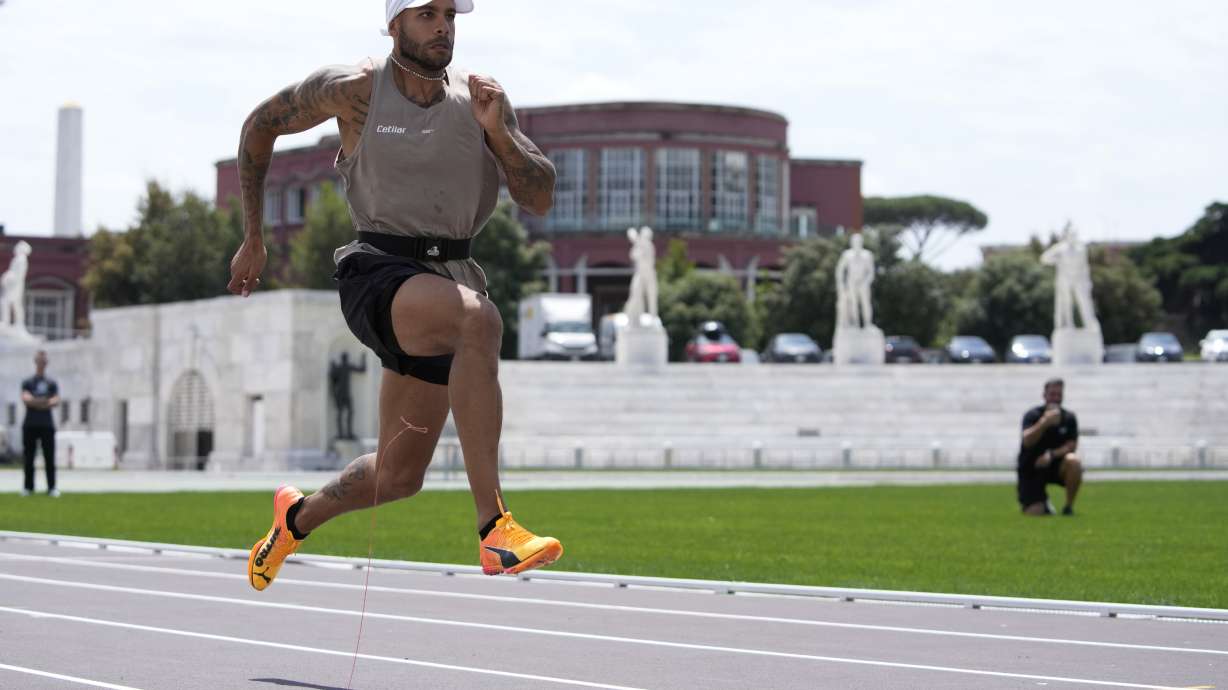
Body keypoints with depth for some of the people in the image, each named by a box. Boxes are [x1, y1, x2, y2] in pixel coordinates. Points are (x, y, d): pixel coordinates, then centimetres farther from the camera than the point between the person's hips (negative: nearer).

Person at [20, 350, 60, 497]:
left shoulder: (52, 383, 12)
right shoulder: (27, 382, 9)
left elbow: (56, 401, -2)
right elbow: (25, 398, -8)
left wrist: (47, 403, -23)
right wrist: (38, 402, -24)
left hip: (47, 424, 0)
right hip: (30, 424, 0)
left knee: (49, 458, -3)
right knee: (28, 457, 1)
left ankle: (52, 487, -2)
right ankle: (28, 487, 7)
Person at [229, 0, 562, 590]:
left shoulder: (481, 97, 5)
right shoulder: (352, 89, -4)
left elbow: (541, 200, 2)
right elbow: (261, 125, 11)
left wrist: (497, 131, -15)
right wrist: (252, 240, 13)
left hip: (448, 278, 5)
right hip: (377, 272, -5)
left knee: (400, 476, 9)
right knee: (479, 319, -38)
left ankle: (297, 517, 42)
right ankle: (495, 531, -42)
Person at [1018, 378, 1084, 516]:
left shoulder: (1069, 418, -3)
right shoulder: (1032, 415, -12)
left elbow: (1072, 445, -9)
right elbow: (1027, 441, -28)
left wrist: (1051, 455, -26)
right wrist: (1045, 422, -42)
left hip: (1055, 465, 2)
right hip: (1031, 469, -2)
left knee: (1074, 461, -32)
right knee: (1034, 514, -16)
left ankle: (1069, 507, -13)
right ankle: (1043, 503, 25)